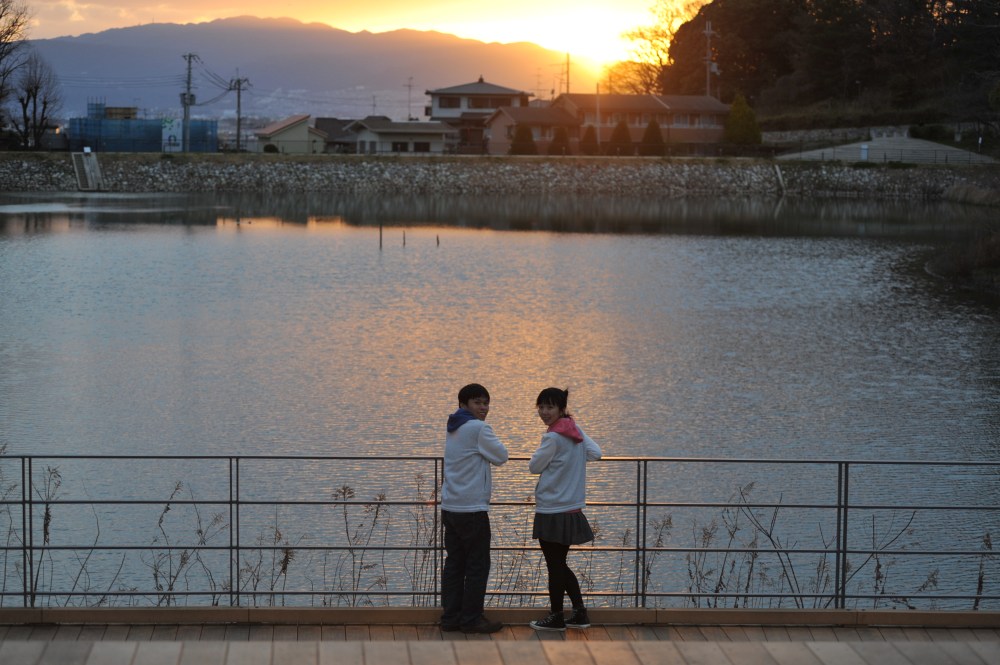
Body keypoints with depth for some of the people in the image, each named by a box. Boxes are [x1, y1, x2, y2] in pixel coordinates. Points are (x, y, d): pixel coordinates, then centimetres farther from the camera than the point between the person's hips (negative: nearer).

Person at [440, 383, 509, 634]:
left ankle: (451, 617, 13)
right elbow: (501, 456, -6)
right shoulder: (478, 428, -13)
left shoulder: (453, 429, 15)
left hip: (450, 507, 9)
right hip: (472, 509, -8)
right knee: (477, 566, 0)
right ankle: (471, 619, 4)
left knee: (454, 563, 11)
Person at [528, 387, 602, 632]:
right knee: (560, 564, 18)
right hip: (571, 508, 8)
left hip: (553, 513, -8)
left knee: (554, 566, 4)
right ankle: (580, 613, 19)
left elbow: (534, 467, -9)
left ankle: (556, 617, 14)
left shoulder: (553, 437, -17)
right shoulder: (575, 429, 5)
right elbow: (595, 453, 9)